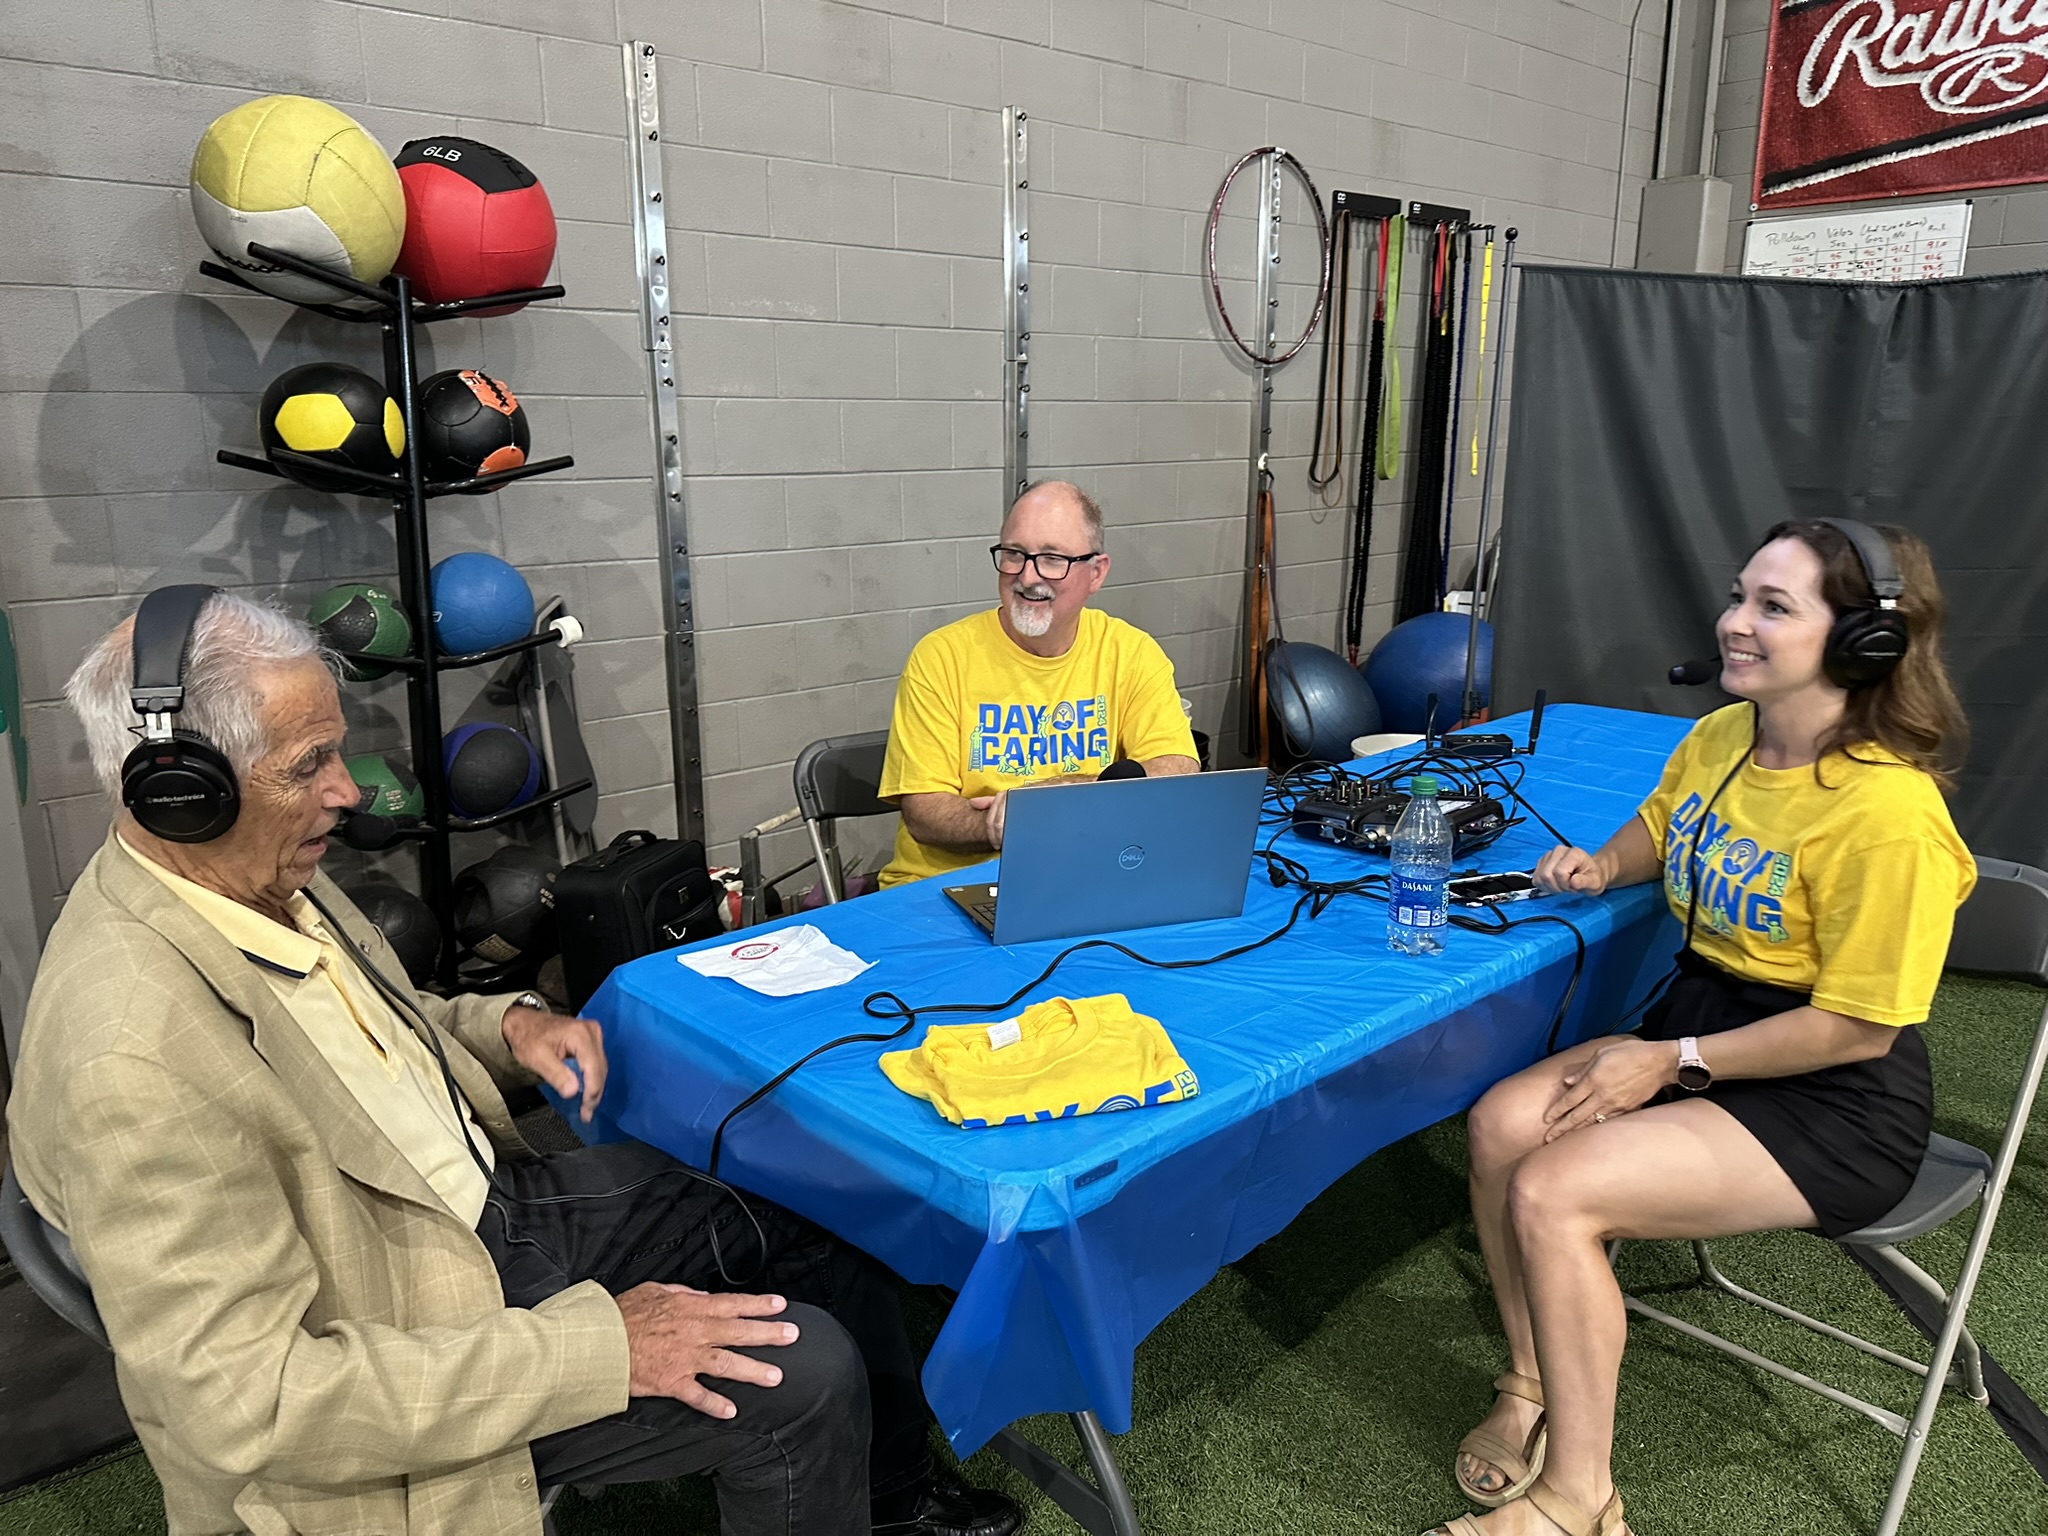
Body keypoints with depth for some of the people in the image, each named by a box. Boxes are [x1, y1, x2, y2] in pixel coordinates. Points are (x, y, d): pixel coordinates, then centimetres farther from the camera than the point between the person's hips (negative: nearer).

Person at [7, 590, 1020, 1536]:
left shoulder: (265, 879, -3)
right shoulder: (132, 1056, -31)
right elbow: (250, 1403, -30)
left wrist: (506, 1027, -4)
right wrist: (597, 1347, -29)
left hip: (487, 1198, 9)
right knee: (801, 1368, -17)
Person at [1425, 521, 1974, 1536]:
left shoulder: (1889, 811, -24)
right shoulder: (1719, 737, 0)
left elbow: (1858, 1027, -20)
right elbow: (1659, 829, 22)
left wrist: (1670, 1063, -19)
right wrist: (1602, 866, 0)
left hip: (1836, 1107, -7)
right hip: (1693, 1032, 8)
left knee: (1553, 1193, -23)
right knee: (1502, 1124, -13)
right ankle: (1536, 1388, 8)